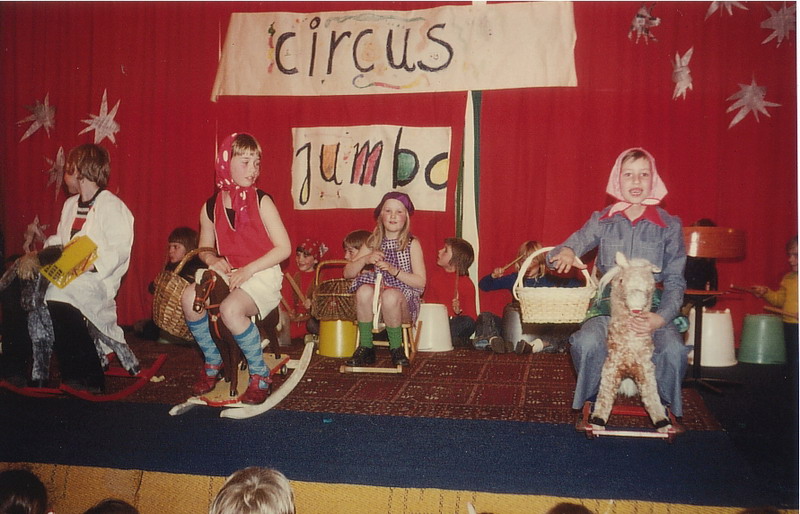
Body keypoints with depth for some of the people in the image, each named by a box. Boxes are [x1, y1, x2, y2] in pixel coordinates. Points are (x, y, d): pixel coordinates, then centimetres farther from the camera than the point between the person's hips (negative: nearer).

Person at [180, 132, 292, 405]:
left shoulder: (261, 202, -6)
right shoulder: (211, 207, 6)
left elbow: (284, 248, -10)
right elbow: (204, 248, 19)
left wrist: (247, 270, -17)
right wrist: (212, 259, -6)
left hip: (262, 275, -4)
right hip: (227, 273, 5)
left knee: (230, 309, -33)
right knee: (190, 298, -23)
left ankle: (260, 375, -11)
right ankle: (212, 363, 1)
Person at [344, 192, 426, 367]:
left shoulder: (412, 244, 2)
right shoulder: (373, 243, 11)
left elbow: (421, 282, -6)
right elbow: (347, 273, 7)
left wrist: (394, 270, -18)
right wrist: (365, 260, -11)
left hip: (404, 302, -2)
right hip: (376, 306, 2)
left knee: (391, 295, -36)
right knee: (364, 290, -30)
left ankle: (396, 348, -14)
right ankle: (365, 347, -18)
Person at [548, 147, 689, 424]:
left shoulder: (669, 225, 2)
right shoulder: (602, 221, 5)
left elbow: (675, 281, 1)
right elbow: (569, 247, 3)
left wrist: (661, 318, -18)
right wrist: (566, 252, -24)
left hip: (653, 308, 0)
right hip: (609, 308, 0)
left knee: (674, 349, -30)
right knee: (587, 342, -31)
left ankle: (666, 408, 3)